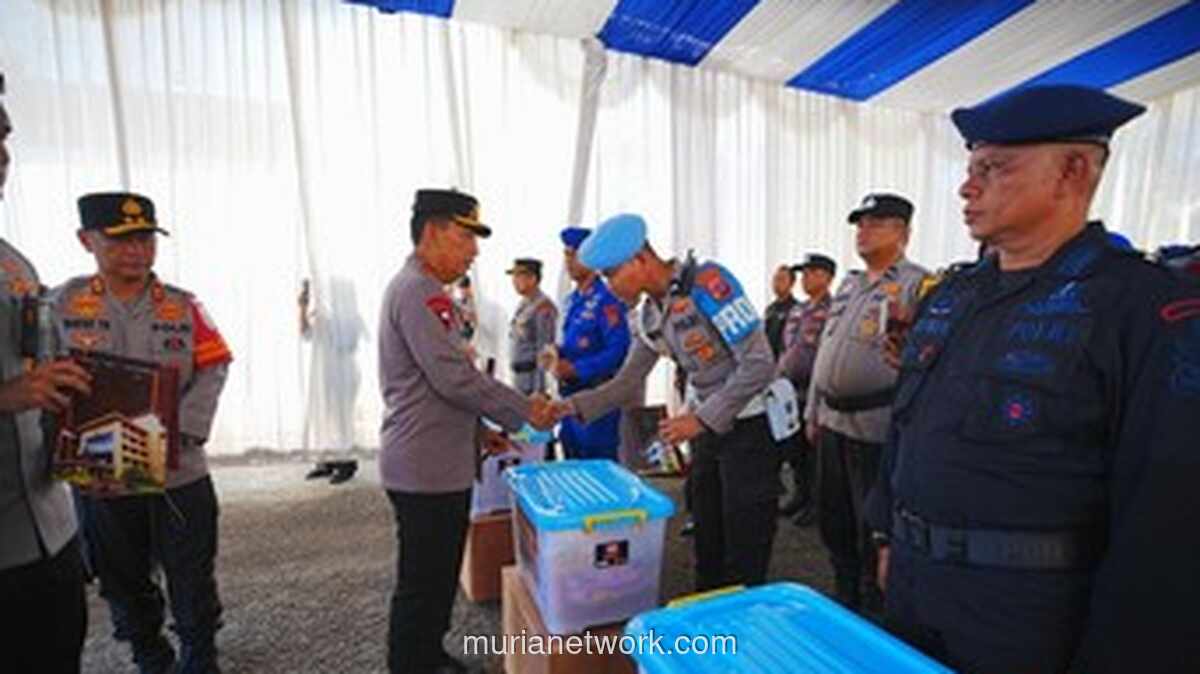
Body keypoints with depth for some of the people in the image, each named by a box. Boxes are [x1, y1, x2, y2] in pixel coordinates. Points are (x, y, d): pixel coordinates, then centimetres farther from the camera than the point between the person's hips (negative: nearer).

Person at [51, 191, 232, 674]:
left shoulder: (183, 306, -1)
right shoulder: (60, 306, 0)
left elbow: (212, 371, -3)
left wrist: (181, 432, -16)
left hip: (180, 472, -1)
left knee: (192, 580, 10)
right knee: (124, 583, 19)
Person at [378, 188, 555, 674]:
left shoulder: (424, 290, 16)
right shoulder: (416, 291, -18)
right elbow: (454, 377, -24)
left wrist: (478, 432, 18)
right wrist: (524, 411, -15)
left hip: (442, 463, 11)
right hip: (425, 468, -11)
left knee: (440, 575, 23)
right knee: (422, 582, 5)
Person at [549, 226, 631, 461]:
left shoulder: (605, 300, -14)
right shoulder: (572, 300, 12)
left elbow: (619, 350, -21)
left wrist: (575, 369, -23)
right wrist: (558, 354, 0)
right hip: (570, 391, 8)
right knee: (573, 463, 18)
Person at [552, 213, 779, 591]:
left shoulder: (707, 281, -20)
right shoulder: (652, 315, 5)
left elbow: (759, 363, -24)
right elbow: (626, 383, 10)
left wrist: (700, 418, -22)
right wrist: (572, 406, -3)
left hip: (750, 426, -7)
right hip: (709, 427, 8)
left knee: (745, 559, 4)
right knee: (707, 544, 18)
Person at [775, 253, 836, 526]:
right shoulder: (797, 311, 14)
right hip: (791, 391, 8)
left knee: (814, 450, 4)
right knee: (794, 448, 16)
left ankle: (816, 501, 19)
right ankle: (800, 493, 33)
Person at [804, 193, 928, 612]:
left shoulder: (916, 285, -10)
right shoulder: (849, 285, 14)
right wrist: (813, 412, 17)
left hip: (875, 425, -8)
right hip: (833, 420, 8)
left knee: (874, 531, 8)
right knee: (832, 519, 20)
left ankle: (875, 619, 29)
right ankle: (845, 601, 41)